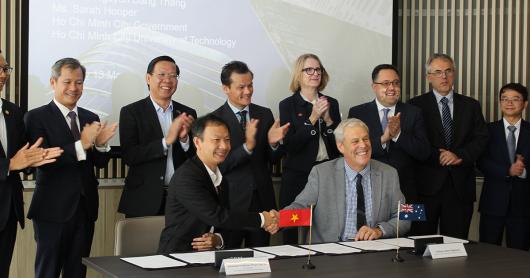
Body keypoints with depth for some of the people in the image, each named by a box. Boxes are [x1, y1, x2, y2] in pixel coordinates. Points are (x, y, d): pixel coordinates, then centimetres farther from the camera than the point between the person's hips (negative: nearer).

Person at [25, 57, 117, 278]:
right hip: (53, 209, -5)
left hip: (85, 207, 5)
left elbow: (100, 163, 8)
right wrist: (81, 144, -24)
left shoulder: (91, 118, 10)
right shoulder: (37, 117, -6)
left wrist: (101, 143, -13)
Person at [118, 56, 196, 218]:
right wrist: (167, 141, -20)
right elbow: (129, 156, -13)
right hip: (144, 201, -3)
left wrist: (184, 138, -13)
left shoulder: (188, 114, 7)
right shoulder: (131, 112, -2)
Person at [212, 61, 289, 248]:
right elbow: (220, 166, -13)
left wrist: (273, 143, -14)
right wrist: (247, 146, -26)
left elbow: (274, 160, 7)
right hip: (231, 201, -4)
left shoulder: (265, 115, 6)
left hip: (262, 199, 4)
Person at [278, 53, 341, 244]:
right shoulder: (288, 105, 1)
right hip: (298, 175, -3)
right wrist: (313, 118, -14)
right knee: (294, 232, -4)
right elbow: (290, 145, -8)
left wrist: (328, 119, -9)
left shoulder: (332, 103, 11)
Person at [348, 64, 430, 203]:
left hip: (405, 192, 1)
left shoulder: (413, 113, 3)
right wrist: (382, 139, -23)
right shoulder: (357, 113, 0)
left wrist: (398, 134, -19)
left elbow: (424, 153, -5)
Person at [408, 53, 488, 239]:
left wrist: (459, 156, -10)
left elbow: (481, 138, 4)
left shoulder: (471, 106, 13)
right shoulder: (417, 105, 4)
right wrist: (439, 157, -14)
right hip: (428, 184, -2)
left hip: (461, 186, 2)